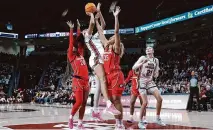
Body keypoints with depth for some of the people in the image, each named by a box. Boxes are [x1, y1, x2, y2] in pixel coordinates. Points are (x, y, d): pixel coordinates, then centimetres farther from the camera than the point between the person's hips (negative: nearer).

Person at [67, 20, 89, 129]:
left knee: (83, 103, 6)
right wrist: (71, 29, -2)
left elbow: (80, 42, 20)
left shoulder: (81, 54, 18)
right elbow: (71, 43, -2)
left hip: (86, 81, 6)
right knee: (79, 102, -12)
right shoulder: (71, 56, 4)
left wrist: (78, 28, 23)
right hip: (78, 81, -6)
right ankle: (71, 117, 12)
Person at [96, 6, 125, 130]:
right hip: (108, 75, 7)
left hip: (116, 75, -7)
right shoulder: (106, 46, 17)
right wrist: (96, 20, 28)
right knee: (112, 99, 7)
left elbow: (117, 31, -13)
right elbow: (101, 33, 24)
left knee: (116, 99, -8)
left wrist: (116, 16, -15)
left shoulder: (116, 47, -1)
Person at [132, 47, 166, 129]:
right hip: (142, 82, -5)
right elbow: (133, 68, -12)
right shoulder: (143, 58, -4)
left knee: (159, 99, -5)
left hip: (150, 82, 5)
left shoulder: (156, 60, 10)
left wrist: (157, 73, -8)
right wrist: (142, 63, -26)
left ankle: (158, 119, 13)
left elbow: (155, 75, 16)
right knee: (145, 102, -12)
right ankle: (141, 122, 3)